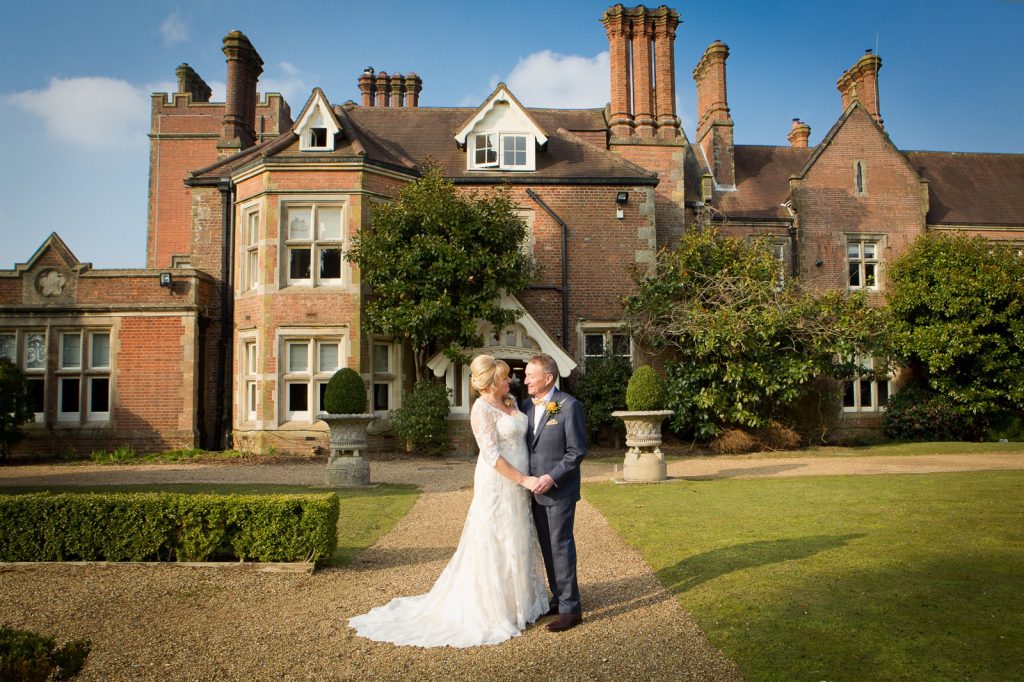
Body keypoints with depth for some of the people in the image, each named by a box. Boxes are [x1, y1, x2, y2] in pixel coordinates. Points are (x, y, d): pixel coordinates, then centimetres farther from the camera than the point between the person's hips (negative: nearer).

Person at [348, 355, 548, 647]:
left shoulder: (510, 402, 9)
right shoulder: (482, 409, -17)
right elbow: (491, 456, -21)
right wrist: (523, 479, -20)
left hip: (516, 485, 9)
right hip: (496, 484, -9)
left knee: (517, 542, 18)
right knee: (493, 546, 1)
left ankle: (518, 600, 34)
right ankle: (490, 611, 15)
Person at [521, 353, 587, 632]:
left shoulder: (570, 406, -12)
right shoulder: (526, 405, 7)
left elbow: (577, 451, -13)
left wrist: (552, 477, -20)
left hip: (559, 490, -6)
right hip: (535, 490, 6)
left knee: (561, 547, -1)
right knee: (547, 547, 14)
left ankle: (570, 608, 10)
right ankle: (559, 597, 28)